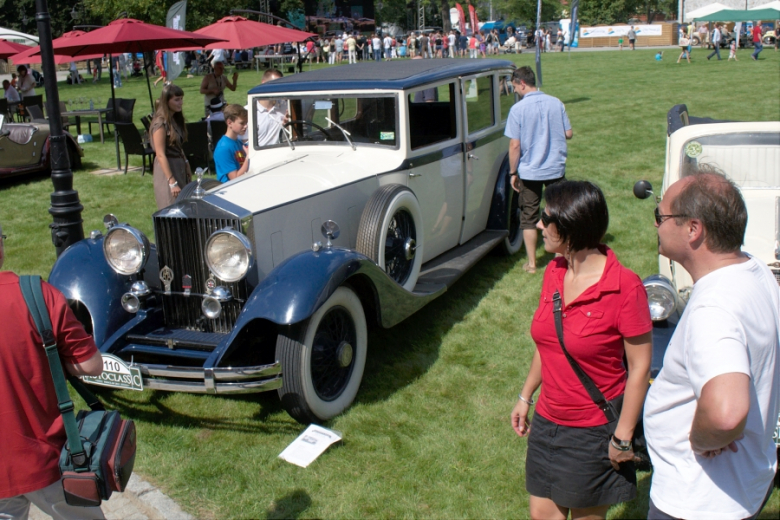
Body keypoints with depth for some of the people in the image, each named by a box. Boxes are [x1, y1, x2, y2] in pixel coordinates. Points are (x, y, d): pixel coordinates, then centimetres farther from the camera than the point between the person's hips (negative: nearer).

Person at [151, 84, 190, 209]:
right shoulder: (161, 123, -16)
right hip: (167, 168, -8)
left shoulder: (176, 119, 9)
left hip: (180, 167, 8)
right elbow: (160, 155, -20)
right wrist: (172, 182, -22)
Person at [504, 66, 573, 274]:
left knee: (529, 218, 9)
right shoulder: (556, 103, -2)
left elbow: (515, 145, -13)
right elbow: (568, 134, 4)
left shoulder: (518, 109, -13)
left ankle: (532, 263, 13)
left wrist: (513, 173, -3)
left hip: (529, 171, -3)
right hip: (556, 169, 3)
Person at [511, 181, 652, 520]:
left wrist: (623, 438, -14)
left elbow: (640, 368, -16)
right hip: (547, 423, 6)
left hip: (594, 430, -6)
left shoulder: (623, 287, -21)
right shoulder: (554, 271, -1)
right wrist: (525, 397, 14)